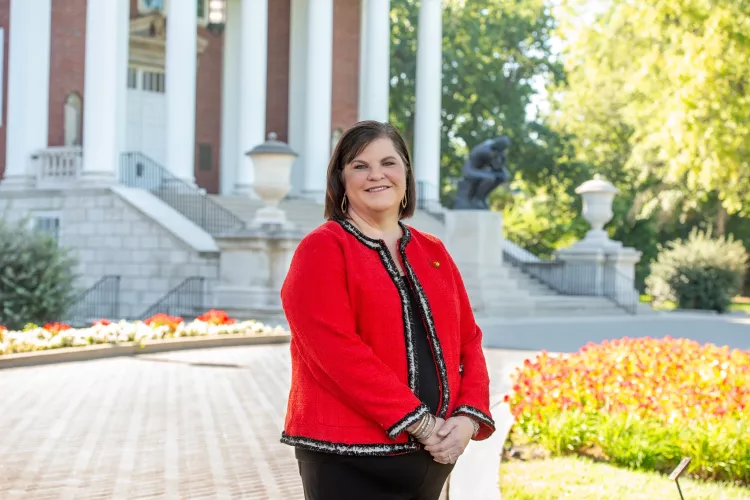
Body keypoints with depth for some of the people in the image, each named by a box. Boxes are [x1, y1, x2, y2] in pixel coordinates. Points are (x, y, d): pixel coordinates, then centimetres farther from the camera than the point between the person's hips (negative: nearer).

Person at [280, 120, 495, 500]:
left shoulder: (432, 252, 15)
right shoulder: (321, 250, -4)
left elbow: (468, 340, 12)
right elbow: (337, 349, -15)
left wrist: (468, 417, -5)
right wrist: (418, 422, -18)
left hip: (432, 453, 6)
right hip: (349, 457, -6)